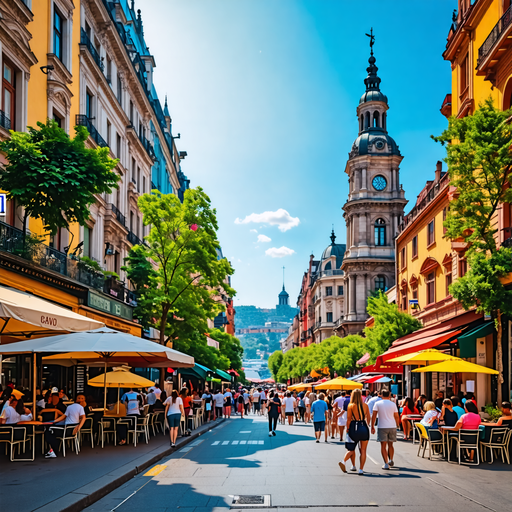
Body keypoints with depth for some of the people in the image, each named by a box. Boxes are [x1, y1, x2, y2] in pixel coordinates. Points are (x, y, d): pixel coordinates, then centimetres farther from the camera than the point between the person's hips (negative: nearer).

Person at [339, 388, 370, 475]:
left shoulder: (350, 406, -6)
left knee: (351, 449, 15)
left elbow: (348, 419, -8)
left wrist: (347, 429, 2)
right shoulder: (365, 405, 2)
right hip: (364, 428, 1)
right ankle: (361, 469, 2)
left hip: (354, 428, -1)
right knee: (363, 450, 7)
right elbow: (368, 418, 7)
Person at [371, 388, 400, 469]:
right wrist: (397, 425, 27)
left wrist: (372, 427, -1)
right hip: (392, 426, 3)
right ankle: (391, 460, 17)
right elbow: (396, 416, 11)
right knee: (390, 445, 19)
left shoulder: (377, 404, -1)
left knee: (383, 446, -1)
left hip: (382, 427, -3)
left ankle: (386, 464, -8)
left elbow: (374, 415, -6)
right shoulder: (393, 404, 5)